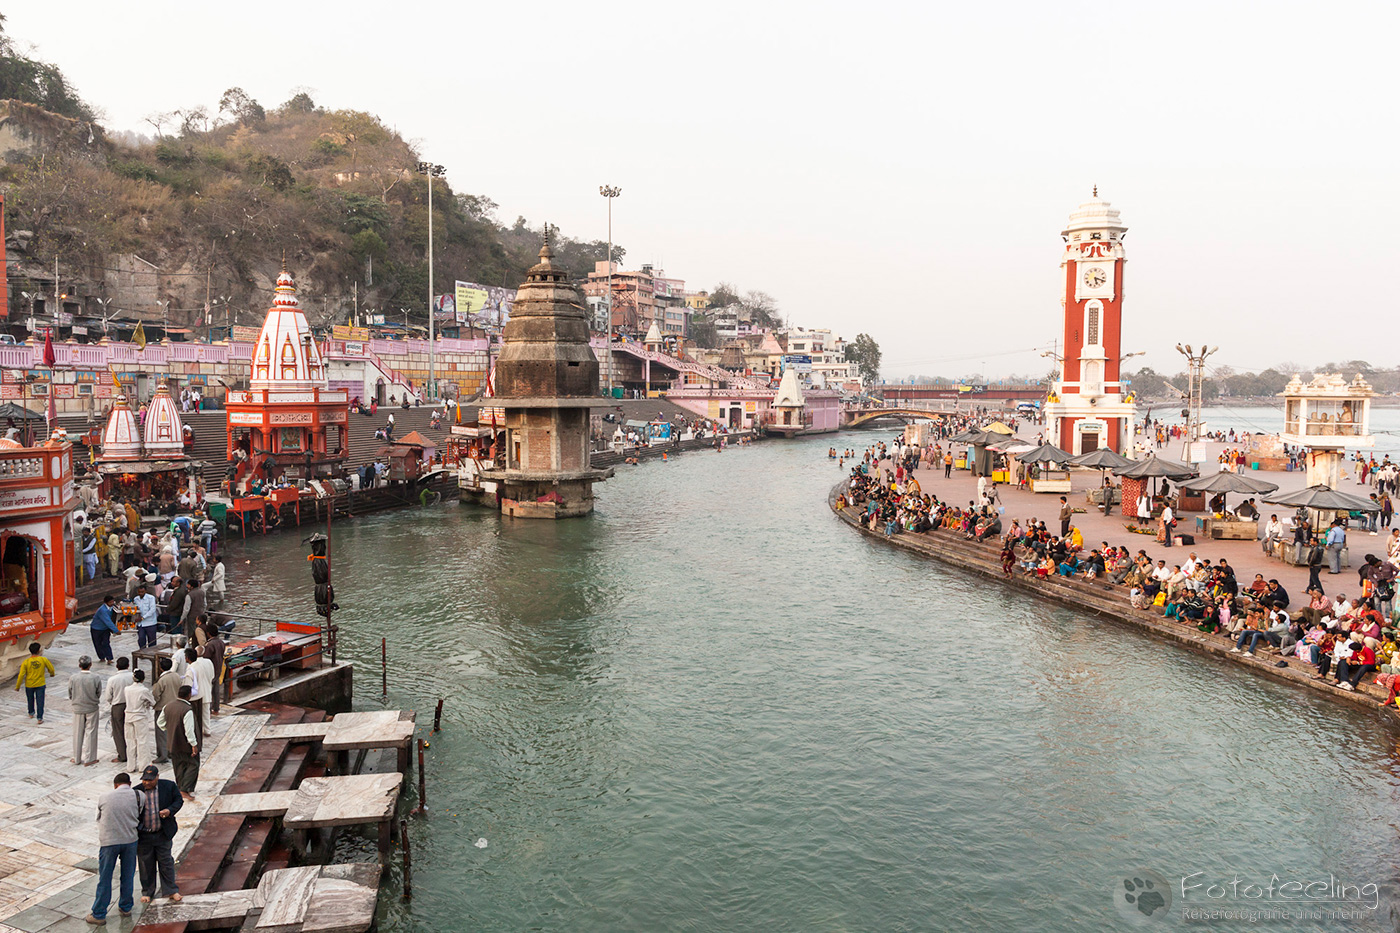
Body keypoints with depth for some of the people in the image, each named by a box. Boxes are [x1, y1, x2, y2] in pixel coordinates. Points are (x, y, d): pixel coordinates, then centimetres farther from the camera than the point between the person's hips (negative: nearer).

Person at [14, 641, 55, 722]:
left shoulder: (26, 662, -13)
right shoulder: (43, 659, -13)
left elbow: (21, 675, -13)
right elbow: (51, 669, -2)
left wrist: (17, 686, -3)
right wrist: (52, 673, 22)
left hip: (29, 685, 1)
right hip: (40, 684, -1)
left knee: (30, 700, 23)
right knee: (40, 701, 2)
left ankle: (31, 713, 42)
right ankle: (39, 718, -1)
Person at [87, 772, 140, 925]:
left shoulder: (104, 797, -3)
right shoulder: (138, 796, -4)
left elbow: (98, 818, 9)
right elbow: (139, 818, 3)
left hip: (108, 841, -1)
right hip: (130, 839, 1)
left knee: (104, 879, 8)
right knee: (128, 876, 15)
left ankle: (99, 915, 15)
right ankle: (126, 908, 29)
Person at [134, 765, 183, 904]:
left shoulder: (169, 786, -6)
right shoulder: (137, 791, -6)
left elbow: (179, 800, 3)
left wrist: (170, 810, -15)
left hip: (163, 834, 0)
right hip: (143, 836, 1)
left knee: (166, 862, 7)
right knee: (146, 865, 12)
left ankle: (170, 891, 18)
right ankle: (147, 892, 29)